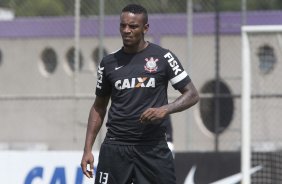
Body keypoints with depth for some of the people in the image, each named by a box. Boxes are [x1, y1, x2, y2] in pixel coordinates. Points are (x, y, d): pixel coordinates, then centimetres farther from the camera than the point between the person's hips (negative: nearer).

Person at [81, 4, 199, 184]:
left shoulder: (162, 57, 0)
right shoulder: (109, 62, 8)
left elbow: (192, 95, 1)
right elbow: (99, 107, 16)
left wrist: (165, 110, -18)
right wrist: (88, 149, 9)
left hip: (153, 146, -2)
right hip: (115, 146, 2)